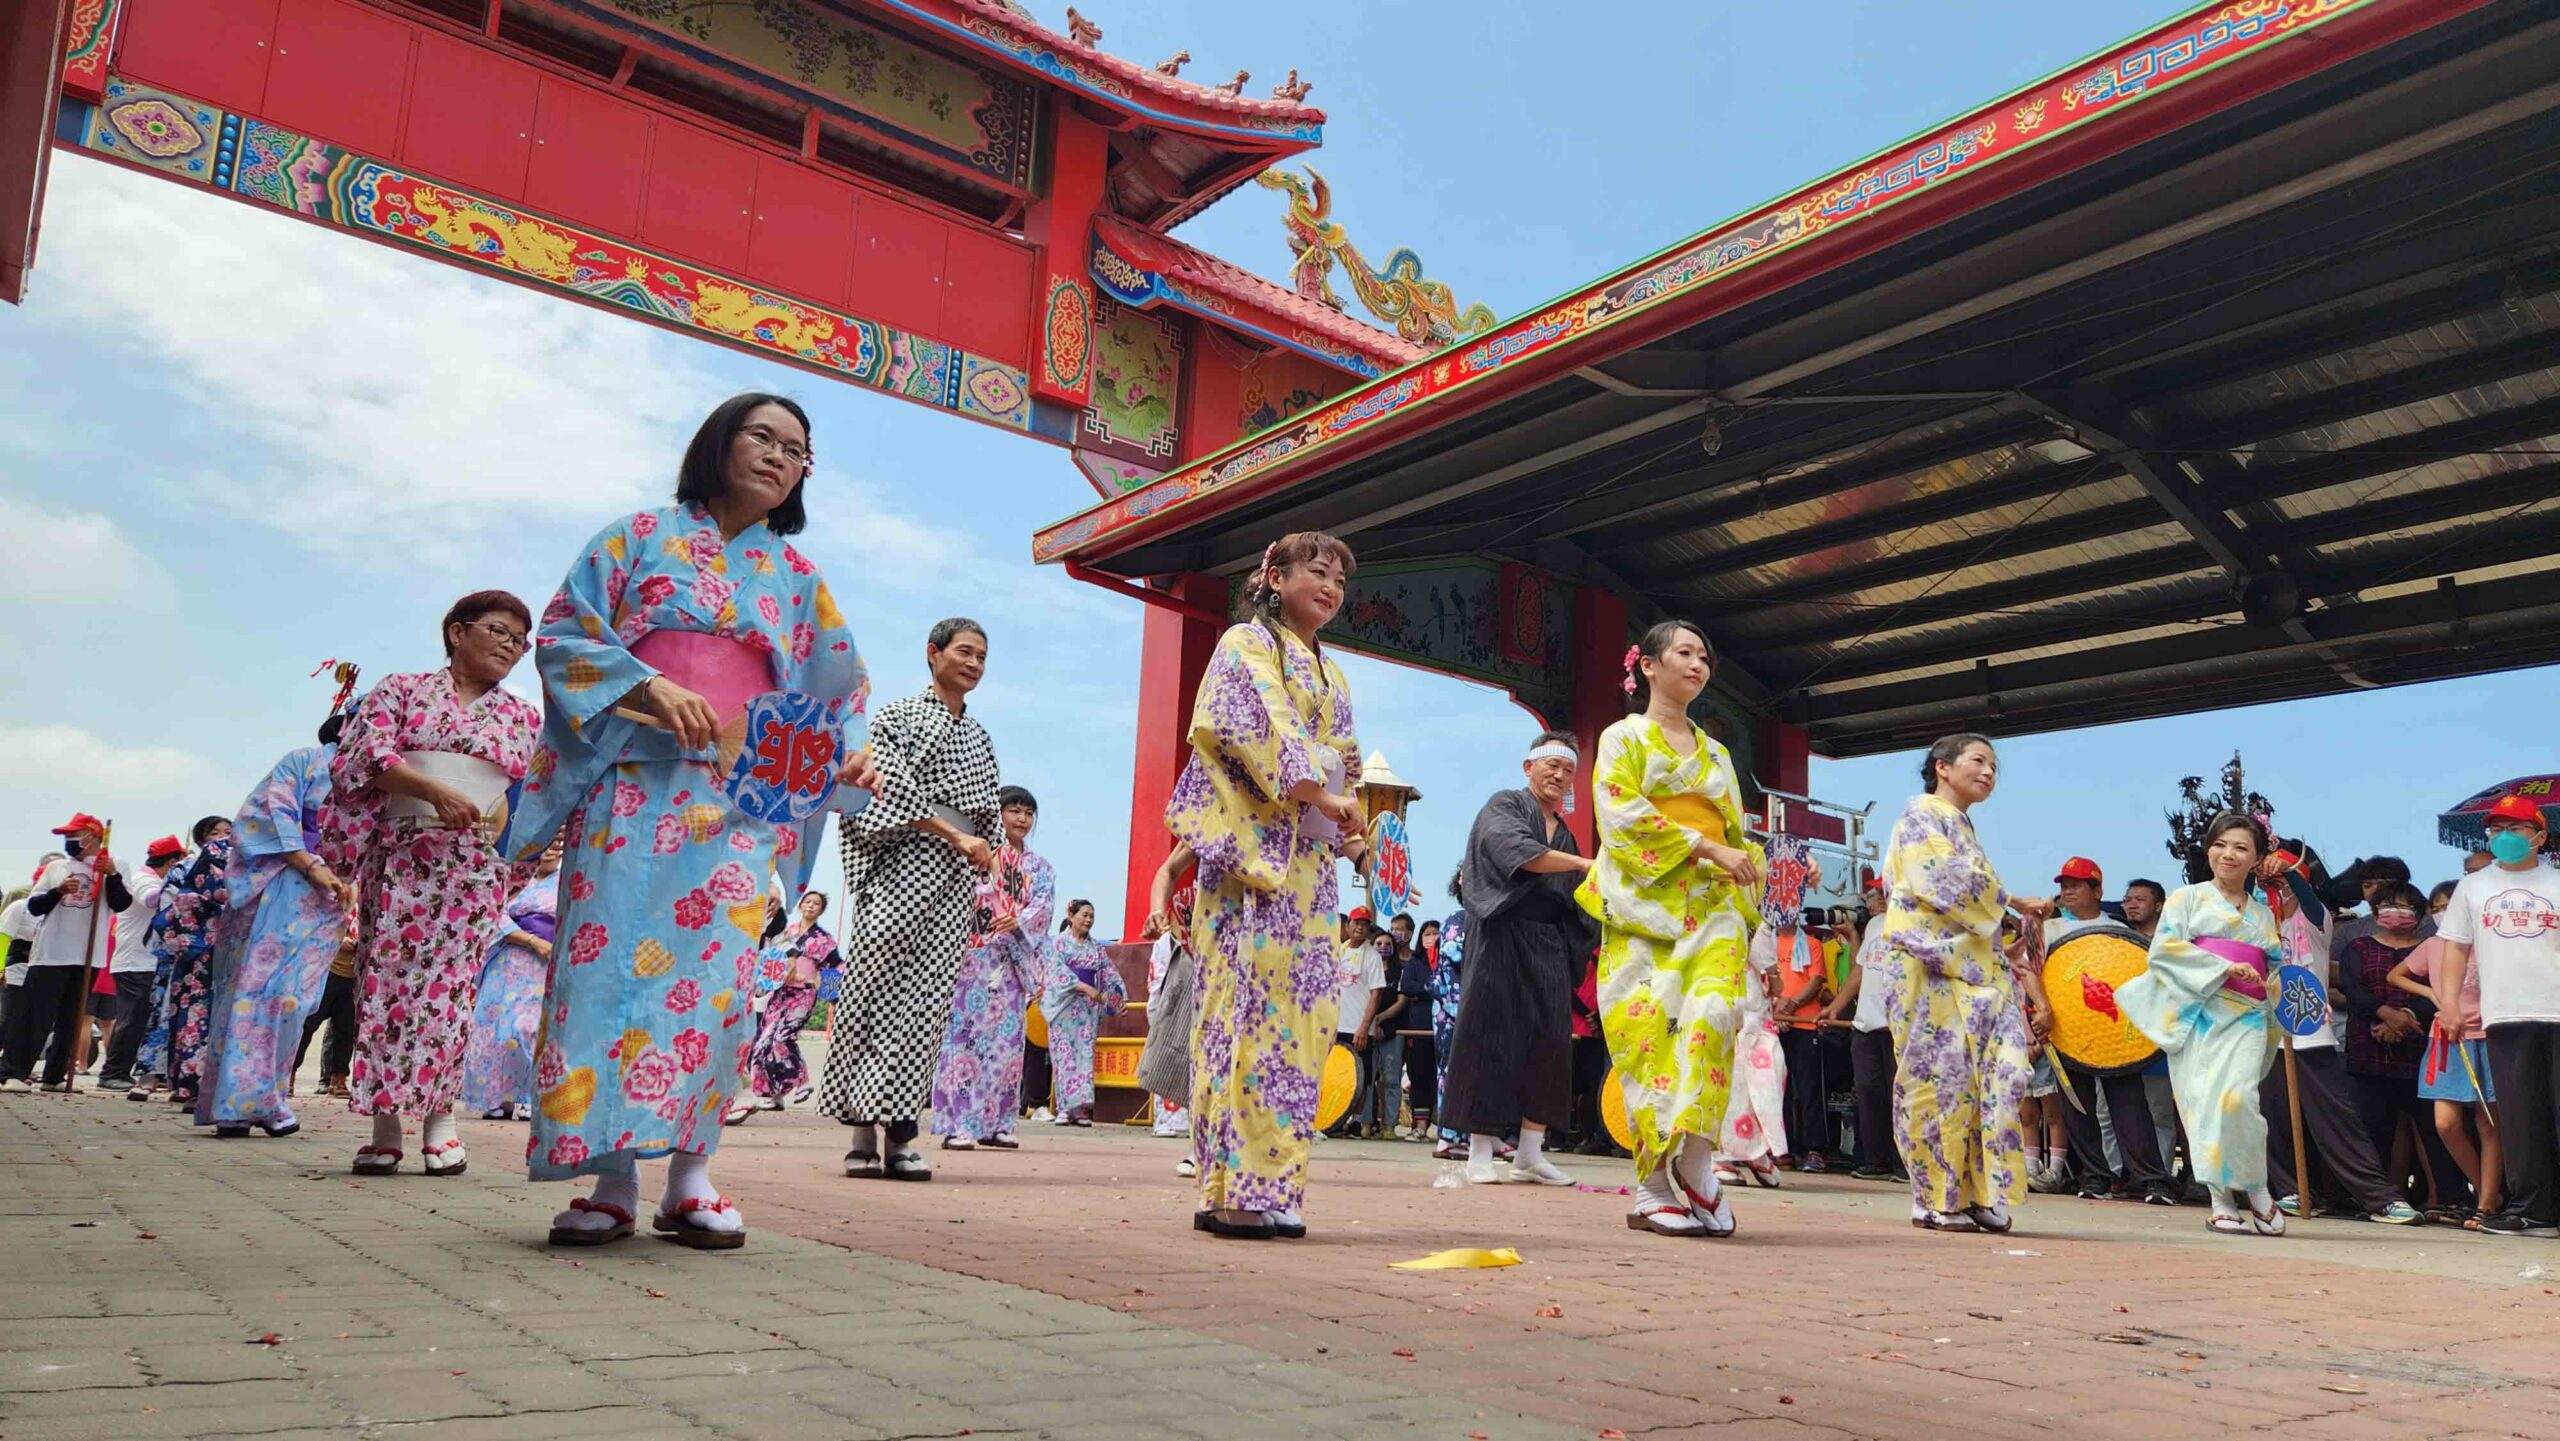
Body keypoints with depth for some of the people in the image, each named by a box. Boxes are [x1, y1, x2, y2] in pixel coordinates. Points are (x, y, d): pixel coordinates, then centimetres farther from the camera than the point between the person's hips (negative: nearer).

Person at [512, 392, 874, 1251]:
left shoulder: (798, 577, 18)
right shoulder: (643, 536, 12)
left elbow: (835, 690, 18)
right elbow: (563, 632, 5)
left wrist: (849, 754, -3)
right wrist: (649, 687, -12)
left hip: (742, 798, 2)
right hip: (634, 783, -1)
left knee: (715, 975, -8)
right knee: (613, 959, -9)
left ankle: (691, 1177, -4)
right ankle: (612, 1179, -5)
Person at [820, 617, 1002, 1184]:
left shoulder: (979, 738, 22)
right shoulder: (897, 716, 7)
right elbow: (892, 787, -6)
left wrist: (988, 868, 7)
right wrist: (956, 836, -11)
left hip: (957, 878, 4)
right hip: (902, 865, -4)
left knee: (928, 999, -4)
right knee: (872, 988, -10)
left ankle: (899, 1132, -5)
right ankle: (864, 1131, -7)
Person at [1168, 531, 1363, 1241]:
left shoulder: (1331, 673, 27)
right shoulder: (1248, 643, 3)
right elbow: (1256, 725, -13)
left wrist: (1348, 828, 8)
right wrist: (1320, 794, -16)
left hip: (1309, 859, 8)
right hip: (1252, 849, -8)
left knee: (1300, 1010, 1)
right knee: (1248, 1002, -13)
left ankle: (1273, 1187, 5)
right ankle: (1235, 1189, -11)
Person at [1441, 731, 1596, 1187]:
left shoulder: (1564, 835, 23)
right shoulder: (1504, 807, 2)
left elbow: (1573, 902, 20)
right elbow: (1513, 848, -20)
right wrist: (1584, 863, -24)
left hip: (1549, 948, 6)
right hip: (1503, 939, -6)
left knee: (1548, 1043, 0)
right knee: (1493, 1037, -6)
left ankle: (1529, 1154, 5)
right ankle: (1479, 1153, -1)